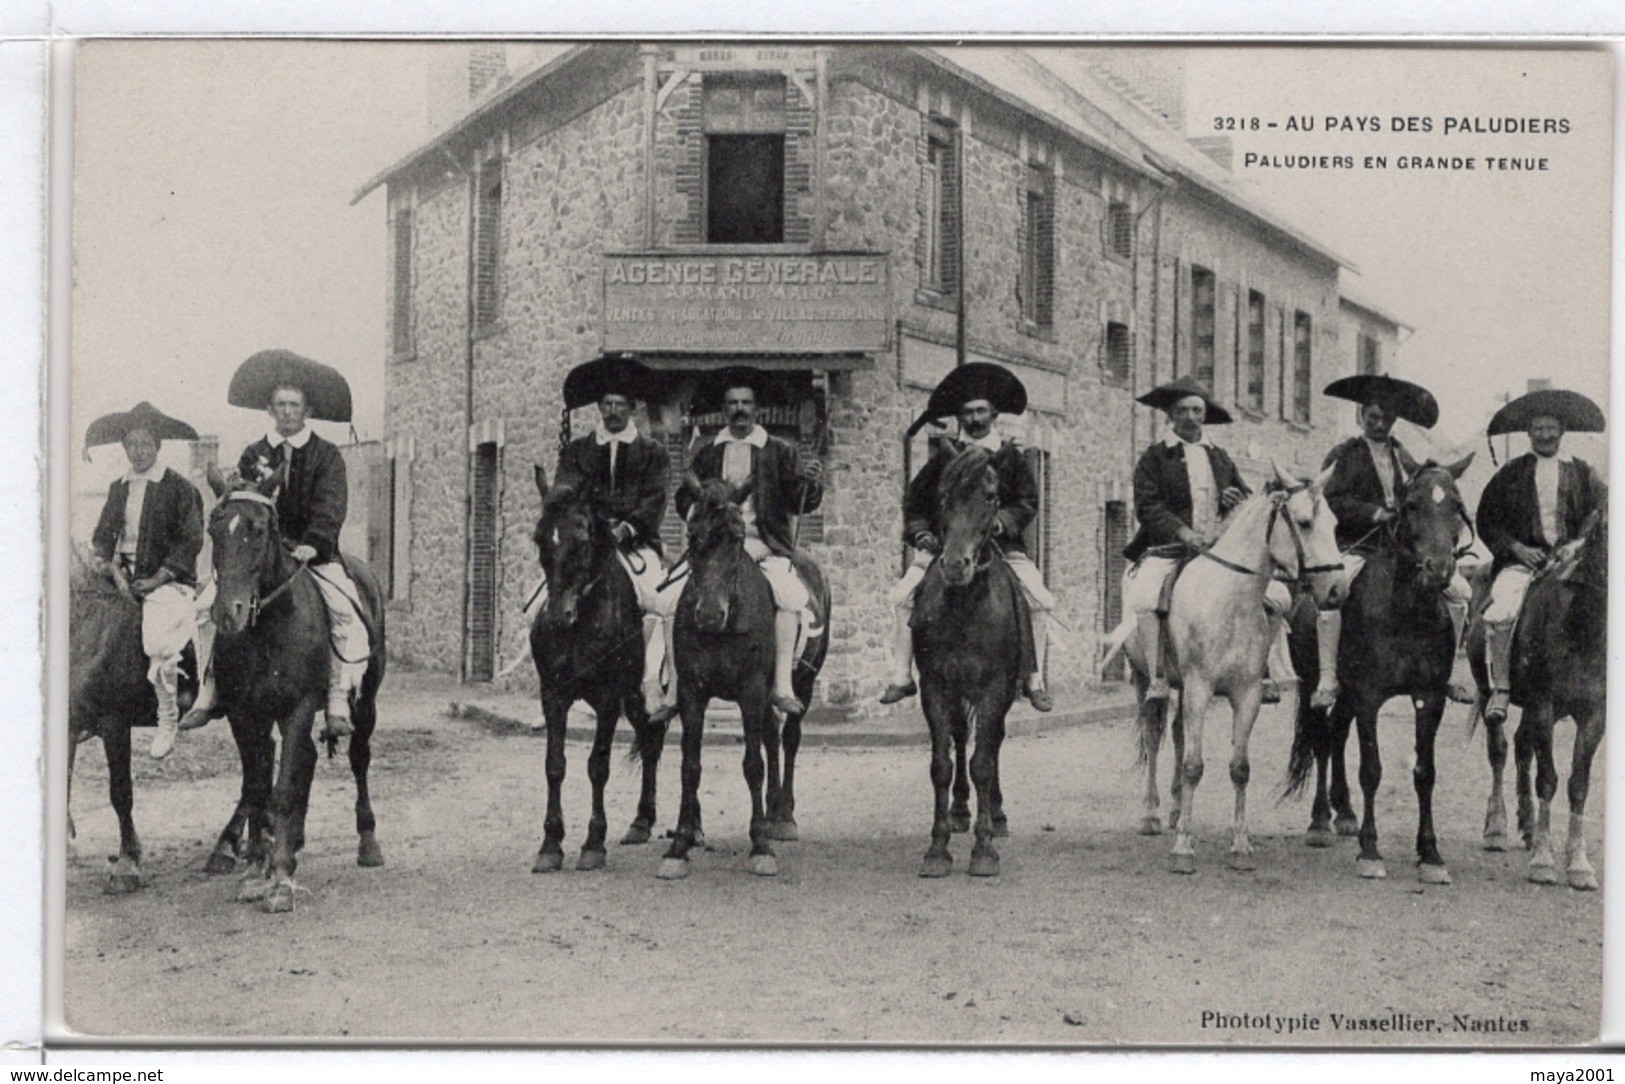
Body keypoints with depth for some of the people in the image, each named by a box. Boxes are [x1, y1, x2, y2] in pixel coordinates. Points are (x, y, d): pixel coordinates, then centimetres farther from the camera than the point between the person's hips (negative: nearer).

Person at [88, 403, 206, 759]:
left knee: (157, 645, -24)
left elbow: (190, 542, -6)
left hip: (168, 580, -6)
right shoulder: (118, 489, 14)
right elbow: (102, 535, 13)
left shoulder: (180, 489, -3)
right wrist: (113, 569, -5)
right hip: (123, 578, 6)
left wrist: (158, 579, -13)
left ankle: (168, 719, -7)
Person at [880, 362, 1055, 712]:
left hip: (1001, 546, -1)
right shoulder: (944, 459, 9)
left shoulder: (1012, 459, 7)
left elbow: (1028, 503, 0)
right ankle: (901, 676, -6)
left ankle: (1035, 680, -5)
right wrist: (920, 531, -5)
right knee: (902, 596, -16)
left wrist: (1002, 522, -18)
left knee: (1039, 600, -19)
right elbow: (914, 498, 11)